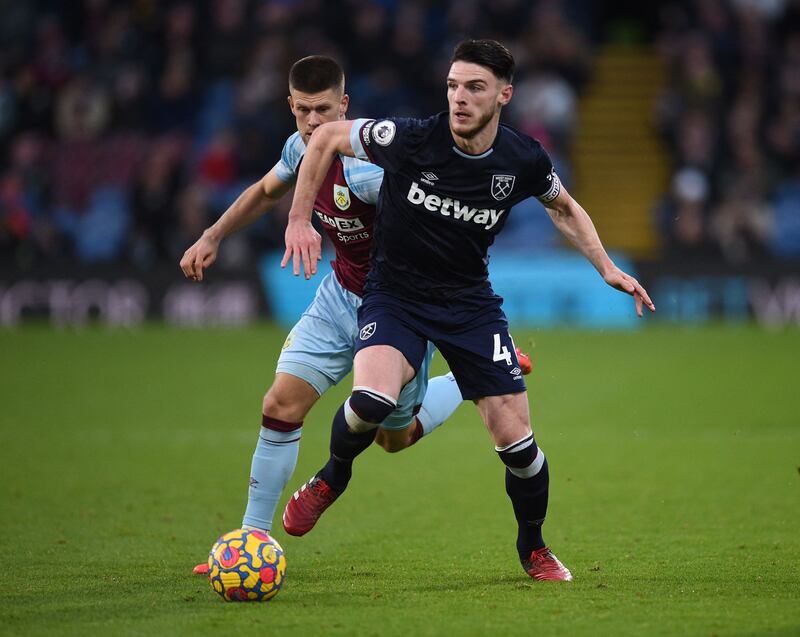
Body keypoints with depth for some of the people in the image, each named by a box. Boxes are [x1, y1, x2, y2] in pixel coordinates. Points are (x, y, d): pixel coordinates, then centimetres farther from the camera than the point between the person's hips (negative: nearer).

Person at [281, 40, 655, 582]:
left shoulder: (523, 160, -10)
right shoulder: (410, 139, -19)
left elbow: (563, 206, 14)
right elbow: (327, 137, -4)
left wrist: (607, 267, 5)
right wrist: (300, 220, -6)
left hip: (470, 302, 3)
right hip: (395, 294, -2)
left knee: (515, 437, -4)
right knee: (371, 401, -31)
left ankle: (534, 548, 24)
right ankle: (332, 477, 2)